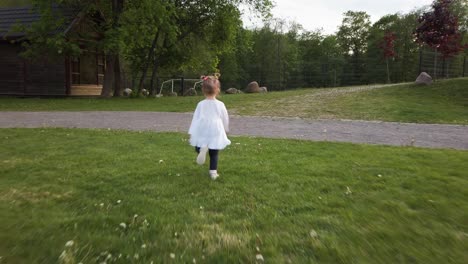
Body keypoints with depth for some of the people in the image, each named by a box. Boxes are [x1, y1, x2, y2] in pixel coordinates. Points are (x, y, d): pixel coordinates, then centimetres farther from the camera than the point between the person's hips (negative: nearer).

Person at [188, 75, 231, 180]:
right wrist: (226, 129, 28)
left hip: (202, 132, 0)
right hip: (216, 132, 0)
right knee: (214, 154, 12)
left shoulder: (201, 104, -2)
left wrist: (191, 132, 5)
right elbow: (225, 119, 10)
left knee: (198, 147, 18)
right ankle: (213, 172, 11)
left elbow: (196, 118, -1)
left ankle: (202, 148, -16)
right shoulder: (220, 104, -1)